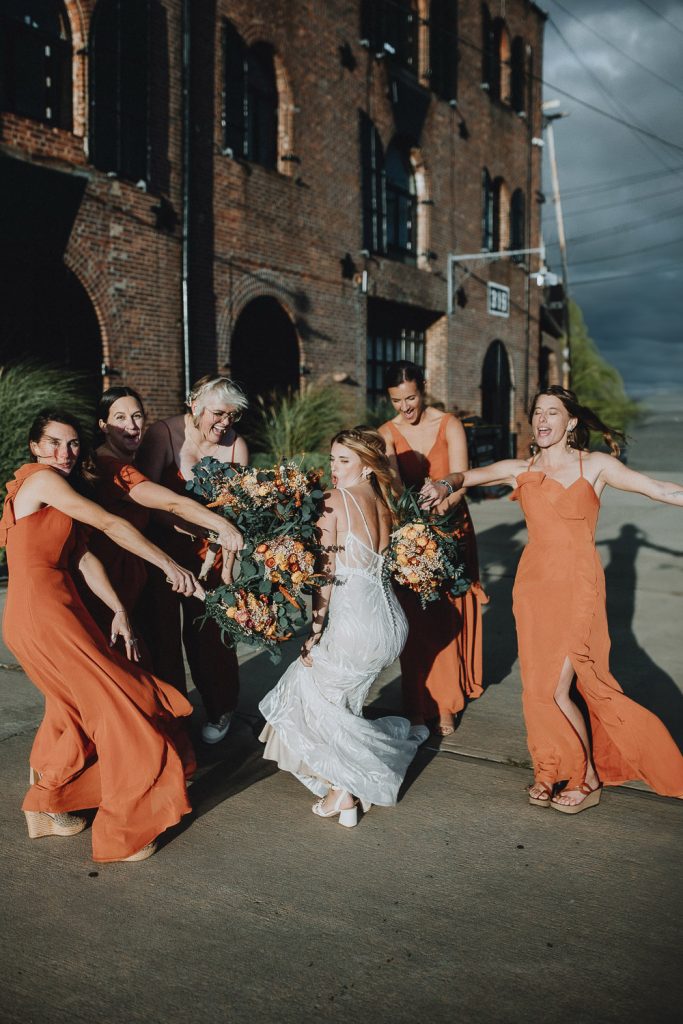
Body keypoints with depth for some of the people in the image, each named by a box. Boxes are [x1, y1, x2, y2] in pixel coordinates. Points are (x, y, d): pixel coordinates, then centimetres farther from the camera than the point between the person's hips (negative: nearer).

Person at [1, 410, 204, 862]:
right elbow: (110, 524, -14)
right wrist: (169, 565, -12)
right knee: (117, 708, -3)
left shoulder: (56, 487, 18)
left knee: (77, 707, 20)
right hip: (42, 616, -10)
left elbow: (83, 556, 11)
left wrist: (118, 611, 5)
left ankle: (46, 807, 35)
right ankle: (122, 833, 8)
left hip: (55, 612, 10)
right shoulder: (42, 479, -11)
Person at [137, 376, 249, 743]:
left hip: (209, 549, 1)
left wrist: (228, 563, -10)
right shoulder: (164, 433, -15)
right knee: (162, 630, 6)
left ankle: (220, 711, 27)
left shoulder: (236, 445, -9)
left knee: (207, 631, 5)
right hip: (161, 545, -1)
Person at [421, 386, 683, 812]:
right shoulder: (520, 470, 6)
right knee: (539, 684, 8)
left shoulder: (595, 465, -1)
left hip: (579, 587, -4)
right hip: (534, 585, 4)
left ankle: (587, 780, 14)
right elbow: (468, 476, -2)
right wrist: (444, 484, -23)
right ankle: (553, 771, 27)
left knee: (556, 688, -6)